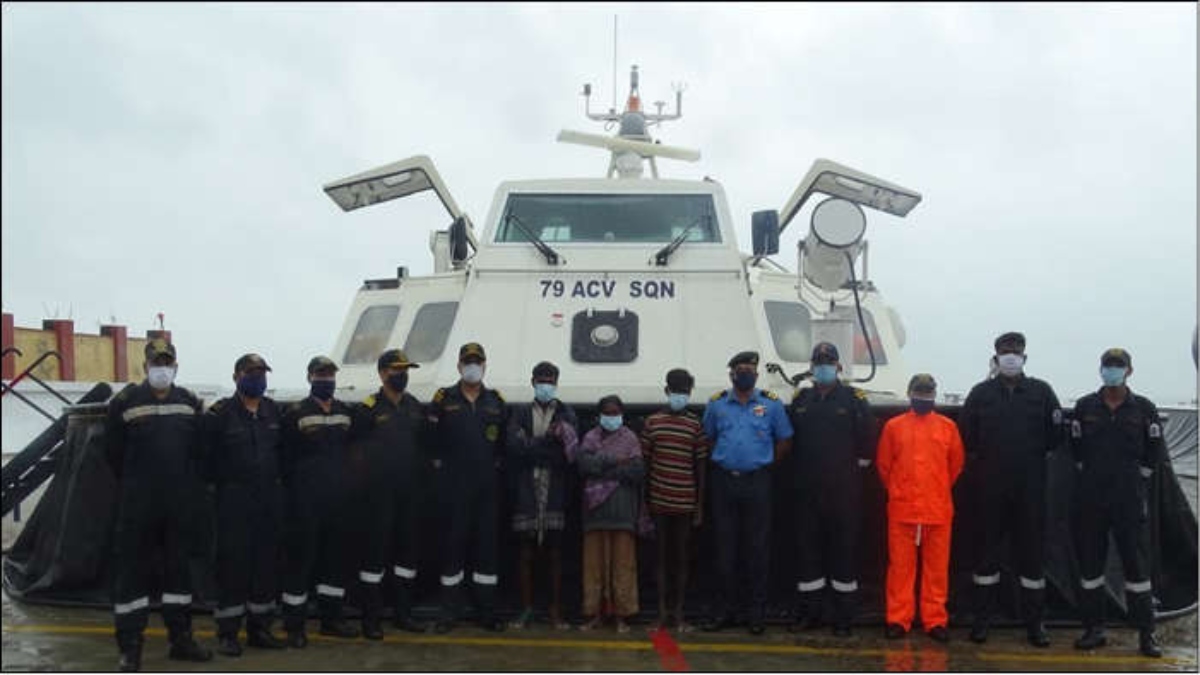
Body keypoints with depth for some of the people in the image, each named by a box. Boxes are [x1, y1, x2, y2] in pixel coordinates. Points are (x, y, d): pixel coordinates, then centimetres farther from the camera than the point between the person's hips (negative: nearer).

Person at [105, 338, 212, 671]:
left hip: (182, 505, 4)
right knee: (133, 569, 0)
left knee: (179, 567, 12)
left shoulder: (189, 403, 5)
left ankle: (180, 638, 23)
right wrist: (134, 485, 7)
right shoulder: (125, 402, -5)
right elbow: (115, 453, 2)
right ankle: (130, 646, 8)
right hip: (138, 505, -3)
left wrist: (188, 486, 6)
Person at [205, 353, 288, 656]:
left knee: (266, 561, 8)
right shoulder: (220, 413, -6)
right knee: (233, 562, -4)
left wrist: (275, 478, 11)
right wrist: (222, 481, -4)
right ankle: (227, 632, 5)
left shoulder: (273, 410, 10)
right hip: (234, 498, -5)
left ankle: (260, 627, 19)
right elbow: (207, 454, -6)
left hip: (269, 497, 5)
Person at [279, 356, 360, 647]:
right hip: (305, 501, -6)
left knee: (336, 557, 12)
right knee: (300, 558, -3)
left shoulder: (346, 413, 12)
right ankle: (294, 625, 6)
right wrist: (293, 489, -6)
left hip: (337, 499, 6)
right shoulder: (295, 414, -4)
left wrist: (346, 486, 11)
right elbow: (285, 459, -4)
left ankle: (331, 618, 24)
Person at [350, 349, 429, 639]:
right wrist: (363, 481, -7)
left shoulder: (415, 407, 11)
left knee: (408, 547, 10)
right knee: (375, 549, -4)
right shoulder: (368, 408, -6)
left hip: (409, 491, 6)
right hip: (378, 492, -6)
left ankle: (403, 613, 21)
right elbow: (355, 448, -4)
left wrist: (421, 480, 12)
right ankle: (370, 618, 4)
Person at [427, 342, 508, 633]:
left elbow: (505, 442, 12)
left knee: (487, 544, 4)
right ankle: (449, 612, 10)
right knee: (452, 544, 2)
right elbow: (430, 440, 3)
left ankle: (487, 611, 13)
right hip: (453, 486, -2)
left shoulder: (496, 402, 11)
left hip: (486, 486, 2)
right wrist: (439, 465, -2)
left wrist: (497, 466, 2)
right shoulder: (443, 399, 3)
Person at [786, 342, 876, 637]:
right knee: (808, 548, 7)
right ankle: (809, 612, 18)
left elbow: (867, 441, -1)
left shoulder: (854, 399, 0)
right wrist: (799, 473, 11)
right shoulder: (801, 400, 10)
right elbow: (789, 438, 16)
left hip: (844, 491, -3)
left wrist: (854, 468, 1)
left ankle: (843, 617, 10)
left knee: (844, 549, 1)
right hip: (807, 490, 3)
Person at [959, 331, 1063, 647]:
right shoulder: (981, 393, 4)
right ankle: (982, 618, 13)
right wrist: (979, 463, 4)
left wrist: (1035, 455, 5)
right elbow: (965, 435, 8)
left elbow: (1056, 434, 7)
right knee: (988, 550, 5)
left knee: (1032, 550, 4)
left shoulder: (1041, 392, 5)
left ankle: (1034, 621, 14)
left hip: (1031, 487, 0)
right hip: (992, 488, 0)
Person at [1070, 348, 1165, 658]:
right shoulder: (1084, 406, 5)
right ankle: (1094, 628, 15)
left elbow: (1155, 451, 8)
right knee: (1090, 561, 5)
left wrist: (1138, 478, 5)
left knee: (1136, 562, 0)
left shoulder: (1144, 408, 2)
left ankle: (1146, 633, 8)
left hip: (1129, 499, -1)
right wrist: (1090, 475, 8)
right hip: (1090, 498, 2)